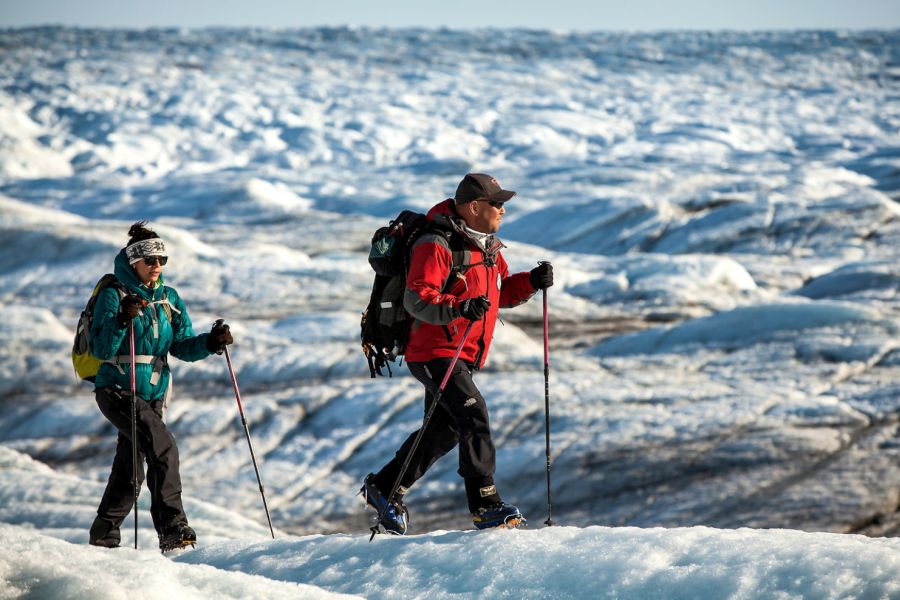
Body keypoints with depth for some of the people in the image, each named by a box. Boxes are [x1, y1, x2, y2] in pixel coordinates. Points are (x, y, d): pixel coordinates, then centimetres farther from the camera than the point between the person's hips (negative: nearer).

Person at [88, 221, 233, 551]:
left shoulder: (169, 298, 10)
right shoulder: (113, 295, -8)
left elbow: (182, 346, 5)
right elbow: (101, 349, -16)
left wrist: (211, 342, -13)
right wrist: (122, 320, -32)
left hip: (153, 395, 7)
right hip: (116, 391, -7)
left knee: (130, 472, 12)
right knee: (163, 446, -25)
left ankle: (104, 537, 27)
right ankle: (172, 528, -26)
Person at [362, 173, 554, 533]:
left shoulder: (487, 245, 13)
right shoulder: (436, 246, -17)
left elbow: (500, 292, 21)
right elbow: (417, 300, -24)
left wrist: (531, 282, 3)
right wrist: (459, 308, -38)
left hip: (465, 358, 10)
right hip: (434, 352, -10)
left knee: (443, 431, 15)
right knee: (473, 415, -21)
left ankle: (384, 488, 29)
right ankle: (485, 506, -21)